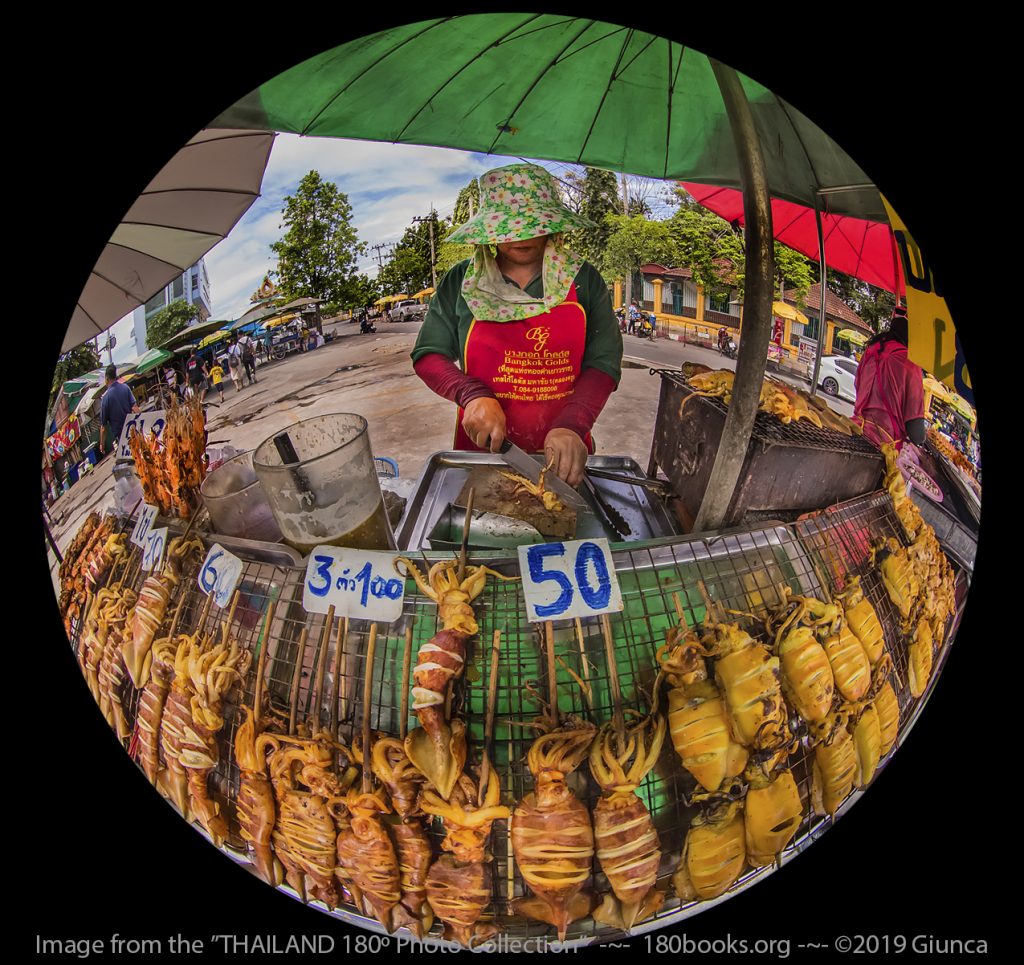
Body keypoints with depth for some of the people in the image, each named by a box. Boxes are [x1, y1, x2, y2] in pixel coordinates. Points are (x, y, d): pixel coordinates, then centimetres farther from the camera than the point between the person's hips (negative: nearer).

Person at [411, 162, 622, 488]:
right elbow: (428, 355, 0)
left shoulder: (583, 280, -2)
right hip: (482, 447, 0)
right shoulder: (460, 282, -1)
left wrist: (570, 426, -25)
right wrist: (473, 395, -19)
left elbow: (603, 363, -8)